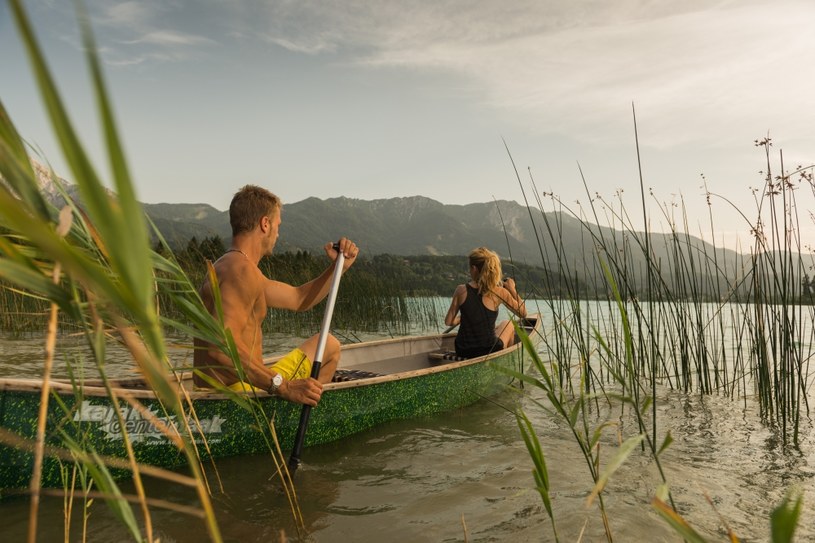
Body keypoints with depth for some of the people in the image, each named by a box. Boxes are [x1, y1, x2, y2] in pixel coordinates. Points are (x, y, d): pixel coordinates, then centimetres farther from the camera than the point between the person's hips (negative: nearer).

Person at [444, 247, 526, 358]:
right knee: (507, 324, 32)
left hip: (462, 352, 2)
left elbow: (448, 322, -4)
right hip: (489, 352, -2)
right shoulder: (499, 292, -15)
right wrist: (512, 290, 8)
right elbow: (523, 313, -1)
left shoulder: (461, 290, -11)